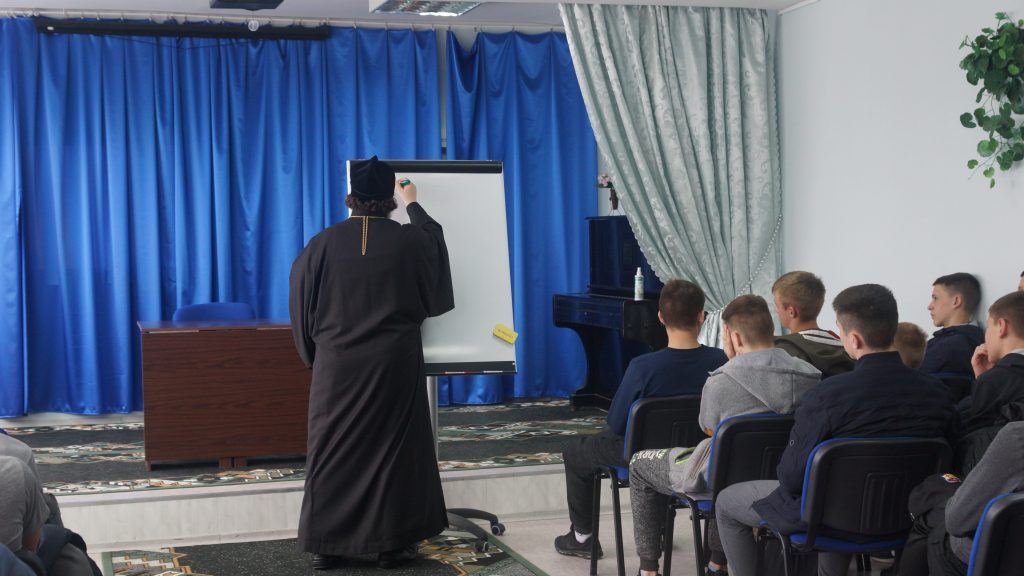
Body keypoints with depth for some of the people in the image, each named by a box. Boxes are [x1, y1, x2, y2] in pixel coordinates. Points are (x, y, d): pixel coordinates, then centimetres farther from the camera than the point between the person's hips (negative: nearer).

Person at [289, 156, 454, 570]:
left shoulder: (322, 245, -4)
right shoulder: (410, 241, -4)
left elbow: (302, 307, 4)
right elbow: (434, 240, 21)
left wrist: (315, 355, 17)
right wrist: (414, 204, 35)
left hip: (337, 367, 0)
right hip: (395, 366, 0)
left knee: (334, 451, 8)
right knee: (395, 450, 8)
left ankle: (326, 545, 10)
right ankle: (393, 543, 9)